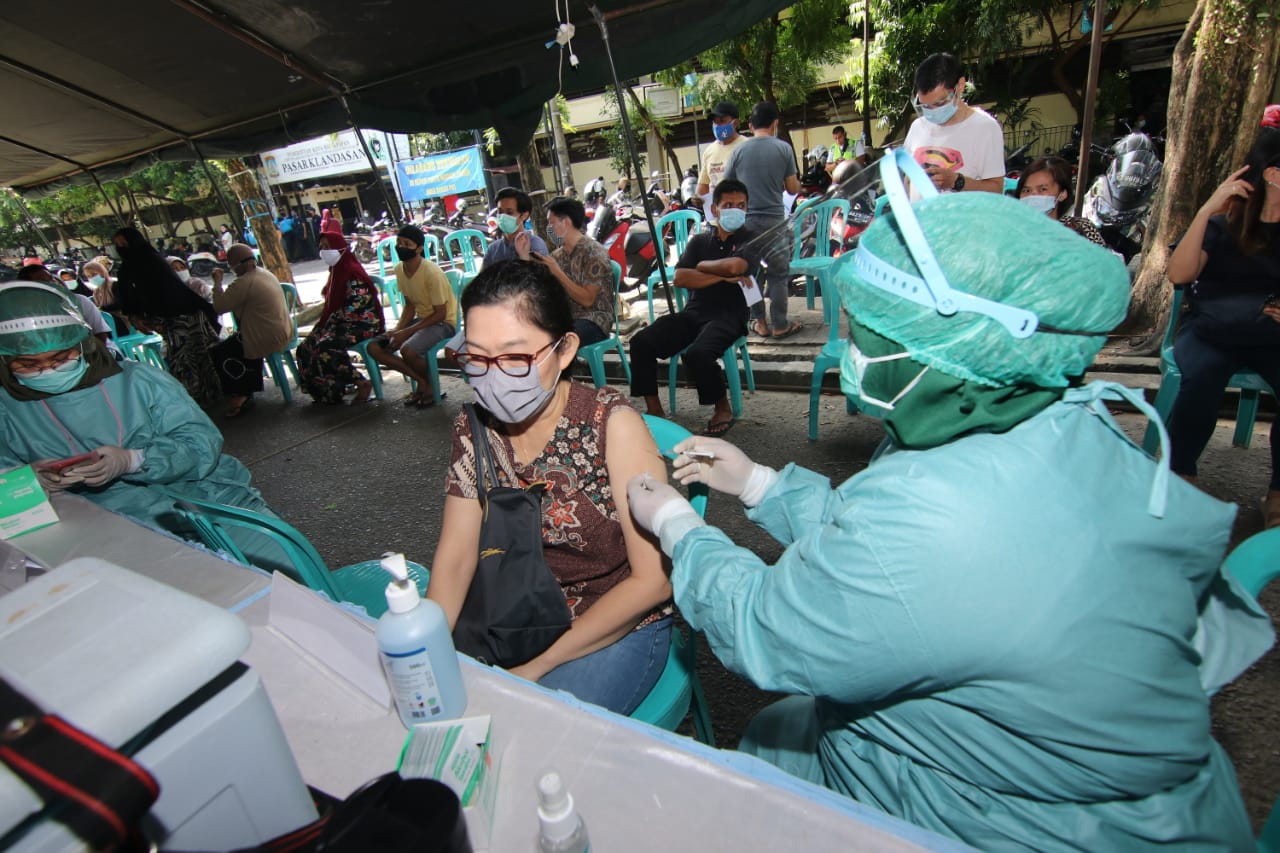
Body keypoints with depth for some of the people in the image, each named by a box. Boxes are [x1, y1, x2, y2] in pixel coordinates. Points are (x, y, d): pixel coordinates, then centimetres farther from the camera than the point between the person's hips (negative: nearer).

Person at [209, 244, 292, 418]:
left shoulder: (243, 283, -19)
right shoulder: (265, 273, 11)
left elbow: (219, 307, -15)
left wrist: (217, 282, -5)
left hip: (269, 339, -10)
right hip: (284, 333, 10)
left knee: (218, 352, 2)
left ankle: (238, 395, 12)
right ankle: (247, 392, 29)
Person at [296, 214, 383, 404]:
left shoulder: (352, 271, -15)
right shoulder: (336, 270, 12)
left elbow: (357, 305, -20)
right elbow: (331, 303, 19)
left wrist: (333, 320, -14)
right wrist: (324, 322, 5)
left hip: (361, 322, -9)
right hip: (340, 321, 9)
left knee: (326, 347, -27)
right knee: (307, 347, 0)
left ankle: (362, 384, -18)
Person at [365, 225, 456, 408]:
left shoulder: (432, 273, -23)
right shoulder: (399, 269, 1)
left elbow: (440, 314, -19)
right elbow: (410, 305, 9)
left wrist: (407, 332, -21)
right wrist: (398, 329, -8)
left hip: (443, 322, -8)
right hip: (421, 319, 8)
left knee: (408, 350, -34)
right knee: (374, 348, -4)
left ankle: (430, 384, -3)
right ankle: (420, 380, 3)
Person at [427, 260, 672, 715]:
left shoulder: (611, 424, -21)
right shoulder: (474, 429, -6)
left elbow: (654, 579, -19)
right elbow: (454, 558, -3)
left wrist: (537, 666, -18)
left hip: (619, 626, -4)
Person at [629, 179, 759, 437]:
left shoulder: (750, 239, 8)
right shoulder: (699, 241, 18)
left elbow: (734, 266, -16)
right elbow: (680, 278, 1)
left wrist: (701, 266, 0)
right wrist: (723, 277, -8)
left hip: (729, 315, -4)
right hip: (693, 312, 4)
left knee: (697, 354, -34)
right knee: (641, 342, -17)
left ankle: (723, 409, -7)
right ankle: (654, 410, -7)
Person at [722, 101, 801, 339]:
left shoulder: (739, 151, 1)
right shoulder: (783, 148, -2)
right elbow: (793, 188, 0)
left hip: (745, 220, 2)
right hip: (774, 220, -2)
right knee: (779, 274, 7)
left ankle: (759, 322, 16)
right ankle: (780, 325, 9)